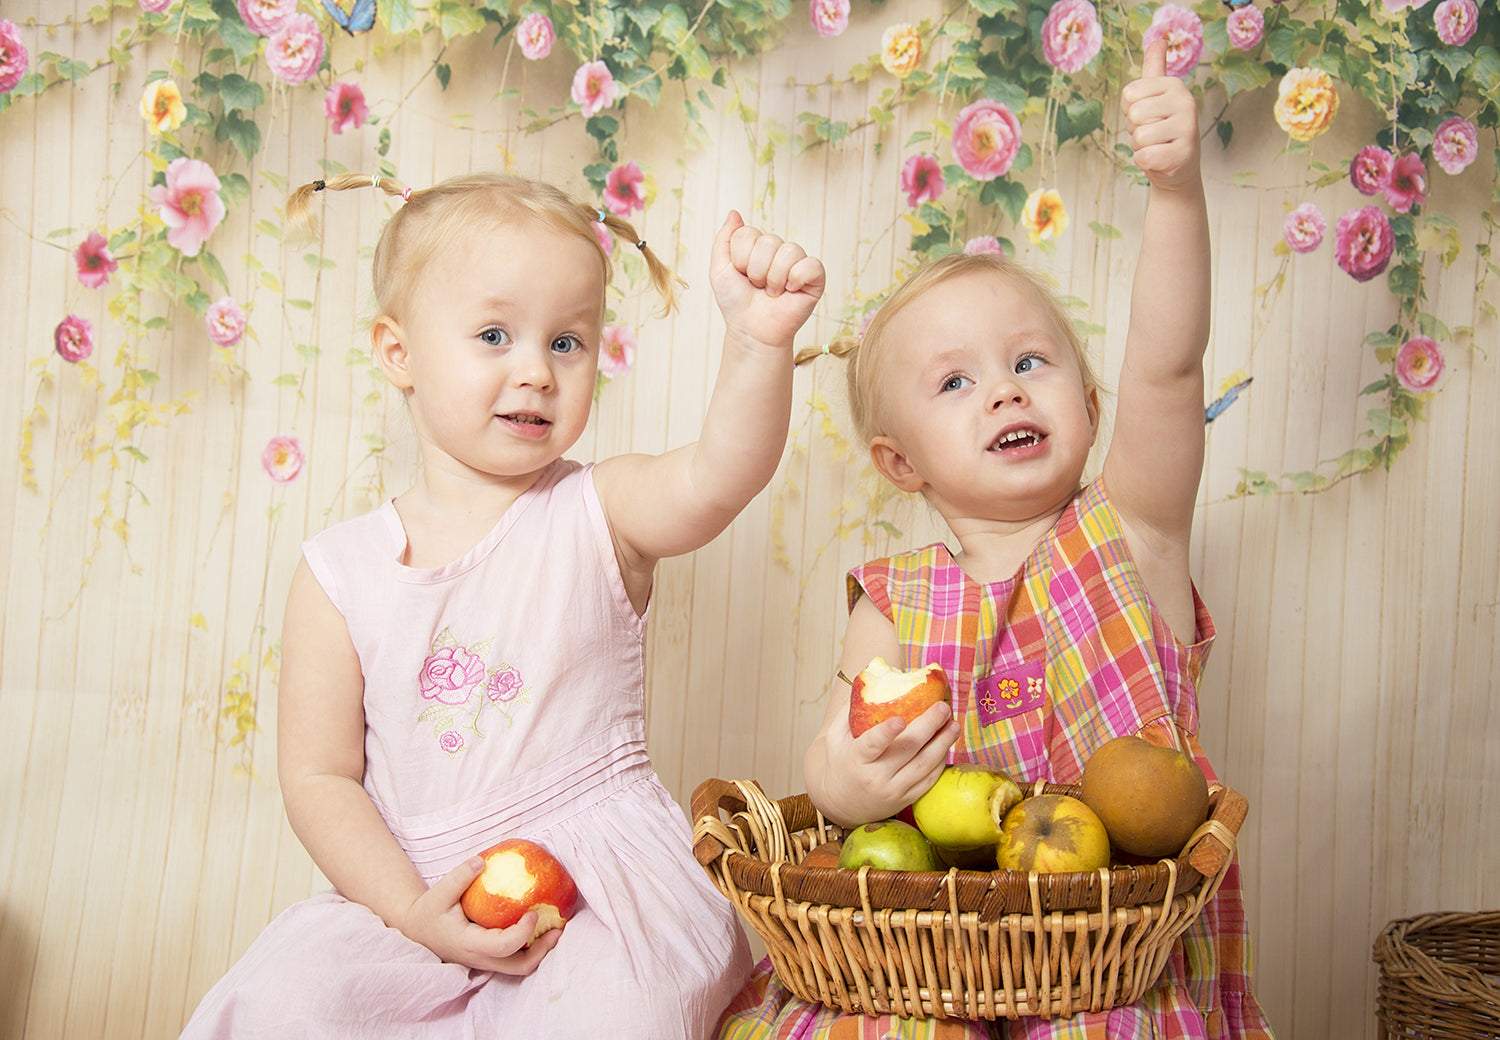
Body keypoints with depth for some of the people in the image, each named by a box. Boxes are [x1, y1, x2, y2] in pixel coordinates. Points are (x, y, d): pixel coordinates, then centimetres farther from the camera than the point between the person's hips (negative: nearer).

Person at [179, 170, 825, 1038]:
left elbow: (717, 478, -25)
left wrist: (760, 341, -43)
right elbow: (319, 776, 1)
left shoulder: (599, 513, -2)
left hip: (605, 877, -1)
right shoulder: (340, 570, 1)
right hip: (418, 891, 2)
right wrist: (415, 915, -13)